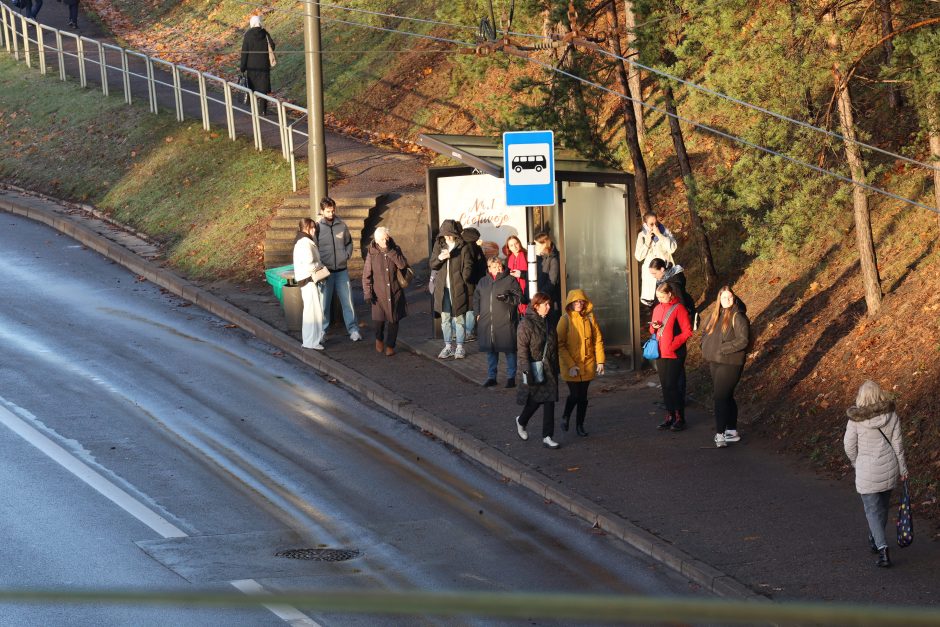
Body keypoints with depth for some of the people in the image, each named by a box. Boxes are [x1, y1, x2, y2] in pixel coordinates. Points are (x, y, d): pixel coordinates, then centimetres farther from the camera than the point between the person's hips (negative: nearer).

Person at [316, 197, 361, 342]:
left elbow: (349, 242, 15)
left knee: (347, 300, 3)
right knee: (324, 303, 5)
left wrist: (347, 255, 2)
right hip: (325, 271, -2)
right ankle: (322, 329, 15)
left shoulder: (342, 226, 2)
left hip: (342, 270, 2)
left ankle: (353, 329, 7)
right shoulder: (318, 228, -6)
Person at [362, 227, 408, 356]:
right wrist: (367, 293, -7)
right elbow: (366, 275, -2)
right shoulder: (372, 253, -5)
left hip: (395, 292, 2)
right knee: (378, 320, -10)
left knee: (393, 320, 5)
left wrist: (390, 251, -19)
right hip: (379, 293, -2)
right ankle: (379, 338, 22)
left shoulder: (395, 250, 1)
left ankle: (390, 346, 22)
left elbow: (403, 264, -16)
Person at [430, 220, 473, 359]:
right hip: (443, 289, 4)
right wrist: (439, 258, -16)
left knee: (459, 319, 2)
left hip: (457, 289, -4)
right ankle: (448, 347, 17)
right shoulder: (439, 246, 6)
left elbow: (468, 267, -2)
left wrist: (462, 280, -12)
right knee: (445, 319, 9)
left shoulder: (462, 248, -4)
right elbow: (432, 265, 4)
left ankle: (460, 348, 9)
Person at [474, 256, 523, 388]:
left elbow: (518, 297, -2)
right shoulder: (483, 282, 13)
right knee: (490, 350, 10)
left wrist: (507, 298, -18)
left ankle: (511, 377, 6)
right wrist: (478, 313, 9)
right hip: (487, 322, 4)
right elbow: (476, 298, 20)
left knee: (509, 350, -2)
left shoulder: (510, 280, 0)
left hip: (506, 322, -4)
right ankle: (491, 377, 19)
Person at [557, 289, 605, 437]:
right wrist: (570, 365, -16)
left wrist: (600, 361, -1)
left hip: (587, 363, 3)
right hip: (570, 365, -3)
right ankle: (565, 417, 22)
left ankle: (580, 425, 22)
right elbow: (560, 345, -10)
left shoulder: (590, 318, 0)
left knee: (583, 396, 8)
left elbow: (598, 340, 6)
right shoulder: (565, 320, -10)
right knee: (574, 394, -6)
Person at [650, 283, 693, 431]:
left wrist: (674, 344, -18)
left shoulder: (678, 309, -10)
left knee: (672, 385, -7)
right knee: (665, 386, 9)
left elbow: (687, 331, -11)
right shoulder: (658, 309, 11)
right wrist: (654, 327, -4)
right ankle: (670, 416, 17)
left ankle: (680, 418, 1)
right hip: (661, 354, 7)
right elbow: (652, 330, 20)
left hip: (674, 354, -7)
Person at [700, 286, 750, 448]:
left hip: (730, 363, -8)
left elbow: (743, 340, -20)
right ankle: (732, 431, 25)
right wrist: (706, 348, 3)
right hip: (714, 362, 8)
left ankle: (720, 434, -10)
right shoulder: (716, 315, 11)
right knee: (726, 397, 16)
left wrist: (723, 348, -19)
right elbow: (705, 333, 22)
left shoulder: (738, 317, -13)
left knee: (720, 397, -12)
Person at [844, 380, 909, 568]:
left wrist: (856, 463, 13)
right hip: (889, 468, 3)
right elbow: (897, 443, -2)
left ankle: (882, 549, -12)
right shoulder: (891, 415, -6)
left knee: (872, 510, 3)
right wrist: (902, 469, 7)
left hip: (867, 471, -3)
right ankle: (875, 540, 42)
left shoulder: (855, 419, -12)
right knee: (883, 505, 22)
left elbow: (849, 445, -6)